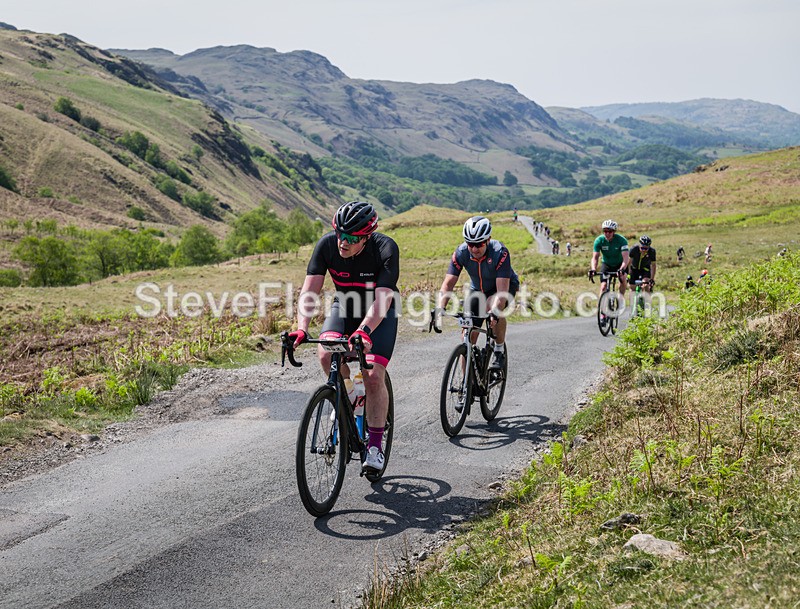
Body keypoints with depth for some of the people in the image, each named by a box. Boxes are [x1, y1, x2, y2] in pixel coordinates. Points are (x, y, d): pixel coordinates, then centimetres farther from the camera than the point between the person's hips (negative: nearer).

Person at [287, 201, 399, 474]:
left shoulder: (385, 249, -30)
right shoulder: (327, 244, -23)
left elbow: (383, 298, -39)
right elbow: (309, 291, -26)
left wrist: (363, 331, -55)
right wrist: (302, 328, -43)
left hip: (379, 313, -3)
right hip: (345, 307, 3)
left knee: (374, 376, -16)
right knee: (326, 354, -26)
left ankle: (375, 444, 1)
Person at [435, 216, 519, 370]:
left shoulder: (500, 252, -34)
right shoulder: (461, 253, -25)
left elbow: (502, 289, -41)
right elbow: (448, 284, -27)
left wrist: (494, 312, -56)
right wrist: (439, 309, -43)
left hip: (506, 285, -3)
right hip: (477, 289, 3)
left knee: (492, 306, -37)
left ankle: (499, 351, -15)